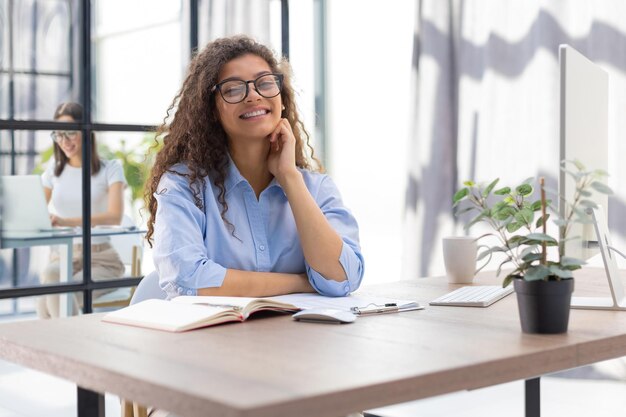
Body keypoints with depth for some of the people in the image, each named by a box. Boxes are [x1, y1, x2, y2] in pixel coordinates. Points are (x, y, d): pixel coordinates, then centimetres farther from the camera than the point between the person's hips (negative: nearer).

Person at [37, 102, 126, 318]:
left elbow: (115, 216, -17)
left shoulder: (110, 168, -1)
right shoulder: (54, 170, 14)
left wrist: (66, 221, -32)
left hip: (100, 259, -3)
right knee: (50, 276, -32)